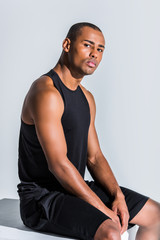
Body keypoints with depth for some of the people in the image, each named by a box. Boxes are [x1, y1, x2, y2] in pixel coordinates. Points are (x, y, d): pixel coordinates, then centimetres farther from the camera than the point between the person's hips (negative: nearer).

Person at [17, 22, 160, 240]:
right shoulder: (46, 93, -19)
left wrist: (118, 196, -5)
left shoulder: (87, 98, 11)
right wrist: (103, 210, -20)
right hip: (42, 196, -9)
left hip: (76, 188, 9)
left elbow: (94, 157, 10)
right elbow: (58, 164, -24)